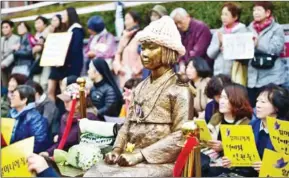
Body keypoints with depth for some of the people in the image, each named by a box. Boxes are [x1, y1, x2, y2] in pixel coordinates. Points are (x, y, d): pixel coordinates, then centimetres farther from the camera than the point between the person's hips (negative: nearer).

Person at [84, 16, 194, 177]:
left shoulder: (179, 90, -6)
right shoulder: (141, 88, 16)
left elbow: (180, 136, -13)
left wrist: (140, 155, -17)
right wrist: (117, 150, -1)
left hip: (161, 164, -6)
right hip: (130, 160, 6)